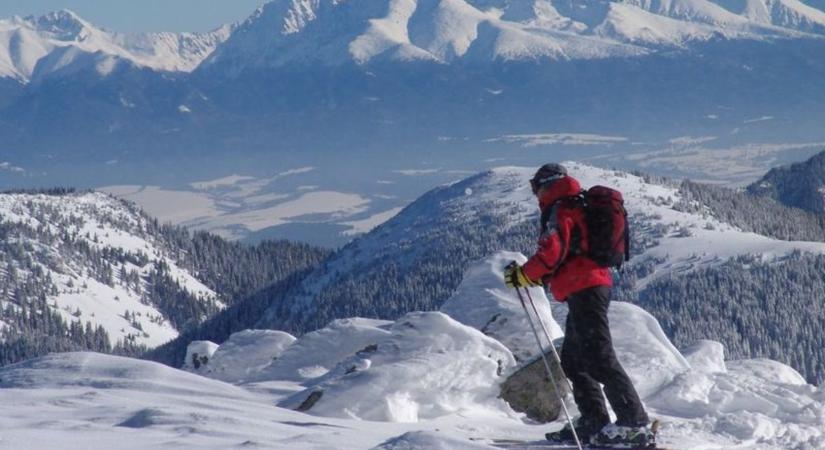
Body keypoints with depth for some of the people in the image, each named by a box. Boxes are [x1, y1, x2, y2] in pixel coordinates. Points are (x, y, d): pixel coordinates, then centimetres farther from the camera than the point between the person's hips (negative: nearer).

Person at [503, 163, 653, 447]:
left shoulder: (559, 210, -6)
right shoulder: (579, 207, 24)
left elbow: (551, 252, -17)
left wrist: (524, 275, -5)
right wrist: (542, 276, 22)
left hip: (583, 290, -10)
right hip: (595, 283, 10)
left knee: (599, 359, -14)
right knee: (573, 360, 16)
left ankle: (635, 425, -21)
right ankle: (594, 423, 14)